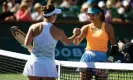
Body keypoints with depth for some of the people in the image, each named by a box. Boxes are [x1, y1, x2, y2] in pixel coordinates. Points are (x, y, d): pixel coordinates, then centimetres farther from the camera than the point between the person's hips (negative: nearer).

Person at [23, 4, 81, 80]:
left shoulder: (34, 27, -2)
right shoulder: (58, 31, -2)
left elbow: (27, 43, -7)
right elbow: (68, 42, 17)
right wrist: (75, 35, 37)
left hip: (34, 62, 2)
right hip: (48, 64, -2)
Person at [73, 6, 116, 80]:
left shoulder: (107, 27, 1)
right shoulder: (86, 28, 5)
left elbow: (113, 45, 3)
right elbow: (76, 43, -3)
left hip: (101, 58, -2)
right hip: (88, 57, 2)